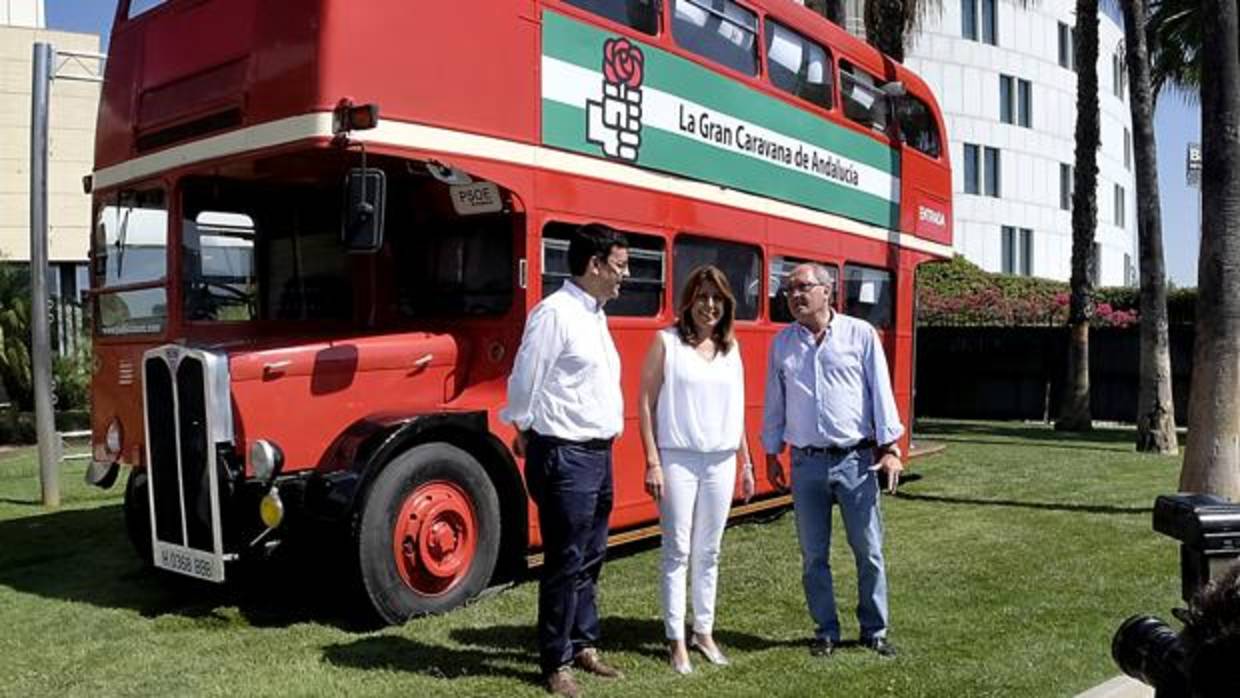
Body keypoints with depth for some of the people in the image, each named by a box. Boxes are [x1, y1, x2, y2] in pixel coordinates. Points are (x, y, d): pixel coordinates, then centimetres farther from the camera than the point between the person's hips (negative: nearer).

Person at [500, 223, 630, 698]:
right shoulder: (555, 312, -16)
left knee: (590, 560, 17)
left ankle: (584, 645, 31)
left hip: (598, 452, 8)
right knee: (566, 563, 1)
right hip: (565, 456, -8)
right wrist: (526, 434, -1)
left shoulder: (595, 314, 13)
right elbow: (524, 382, -14)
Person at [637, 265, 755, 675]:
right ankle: (676, 640, 11)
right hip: (678, 459, -4)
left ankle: (704, 632, 24)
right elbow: (646, 403, -5)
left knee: (709, 552, 11)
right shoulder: (667, 341, -3)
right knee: (678, 552, 1)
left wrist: (746, 463, 14)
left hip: (721, 462, 4)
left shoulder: (731, 348, 10)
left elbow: (736, 410, 15)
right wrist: (652, 462, -11)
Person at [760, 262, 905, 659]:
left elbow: (881, 391, -2)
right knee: (814, 555, 8)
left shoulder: (860, 334, -1)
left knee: (869, 551, 5)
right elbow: (774, 402, 11)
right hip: (807, 463, 2)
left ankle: (874, 630, 21)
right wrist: (772, 454, 10)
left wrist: (889, 447, -6)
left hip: (855, 460, -2)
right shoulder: (782, 343, 7)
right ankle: (826, 631, 22)